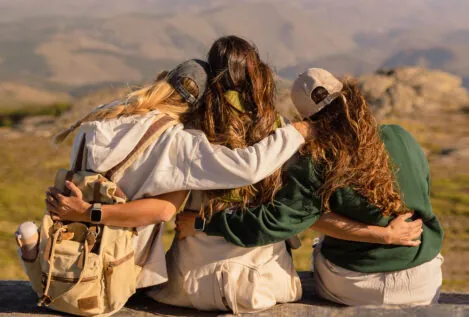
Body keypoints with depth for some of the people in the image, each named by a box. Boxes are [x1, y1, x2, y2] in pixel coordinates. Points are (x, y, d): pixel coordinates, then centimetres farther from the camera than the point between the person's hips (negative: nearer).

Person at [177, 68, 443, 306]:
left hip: (349, 289, -2)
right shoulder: (402, 139, -10)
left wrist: (200, 224, -17)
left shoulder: (317, 167, -20)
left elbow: (271, 223, -25)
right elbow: (423, 189, 6)